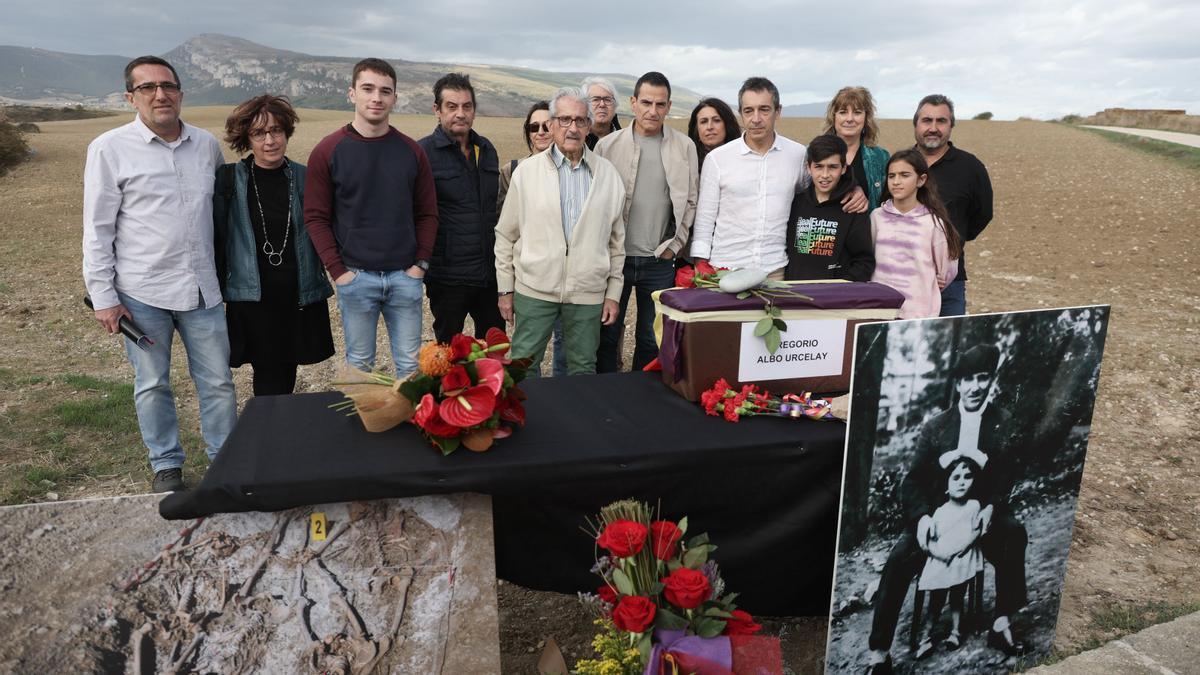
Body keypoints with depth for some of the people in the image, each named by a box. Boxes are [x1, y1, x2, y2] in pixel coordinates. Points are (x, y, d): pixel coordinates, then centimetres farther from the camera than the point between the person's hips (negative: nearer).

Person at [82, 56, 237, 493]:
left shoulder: (207, 145, 5)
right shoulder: (110, 149, -5)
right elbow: (98, 229, -3)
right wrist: (103, 297, -5)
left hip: (201, 288, 3)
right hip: (142, 292, -2)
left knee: (218, 382, 8)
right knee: (152, 384, 10)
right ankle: (166, 465, 27)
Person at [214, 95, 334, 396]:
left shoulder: (304, 179, 3)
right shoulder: (230, 180, -1)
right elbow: (216, 236, 1)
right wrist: (216, 292, -1)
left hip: (300, 299, 2)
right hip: (253, 300, -2)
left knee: (286, 377, 11)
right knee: (269, 381, -1)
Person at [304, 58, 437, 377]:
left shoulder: (412, 151, 4)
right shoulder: (328, 151, -3)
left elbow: (427, 213, 7)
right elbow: (316, 217, -2)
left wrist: (421, 263, -2)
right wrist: (337, 270, -9)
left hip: (405, 276, 2)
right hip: (356, 277, -1)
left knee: (410, 364, 9)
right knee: (359, 365, 10)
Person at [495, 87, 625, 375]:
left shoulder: (608, 174, 5)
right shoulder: (527, 171, 1)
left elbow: (617, 240, 8)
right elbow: (506, 235, 5)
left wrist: (613, 293, 6)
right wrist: (505, 289, 4)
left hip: (588, 292, 1)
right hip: (534, 289, -1)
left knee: (583, 370, 11)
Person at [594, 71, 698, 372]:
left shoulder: (684, 147, 3)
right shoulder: (608, 145, 0)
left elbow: (690, 201, 5)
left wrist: (673, 245, -2)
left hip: (659, 261, 1)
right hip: (614, 257, -1)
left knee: (651, 341, 10)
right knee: (607, 335, 9)